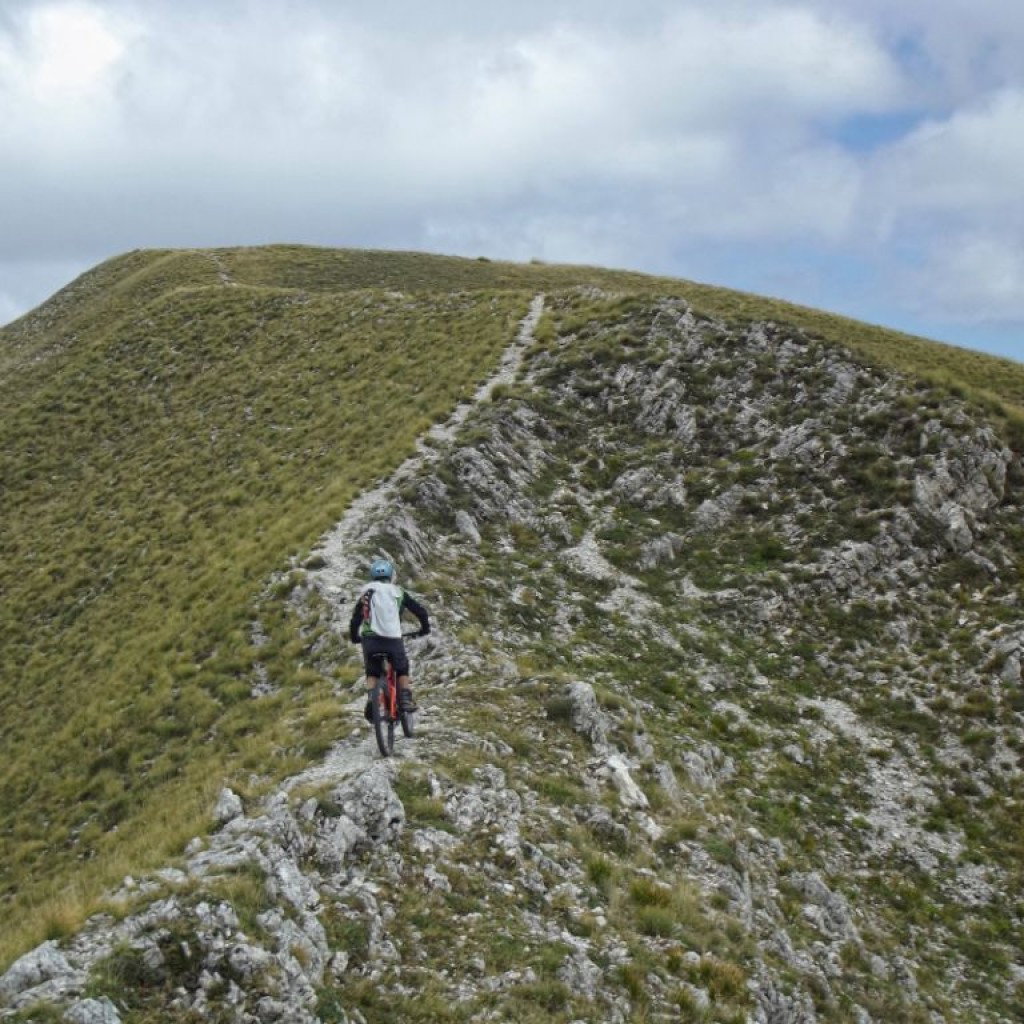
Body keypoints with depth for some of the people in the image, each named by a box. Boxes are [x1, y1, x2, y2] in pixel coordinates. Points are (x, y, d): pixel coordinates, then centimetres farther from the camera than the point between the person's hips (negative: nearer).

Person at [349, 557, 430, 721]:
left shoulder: (368, 591, 16)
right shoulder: (398, 592, 17)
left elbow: (356, 615, 10)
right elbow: (420, 611, 17)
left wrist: (354, 637, 24)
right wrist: (425, 628, 34)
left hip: (371, 639, 0)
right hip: (393, 639, 0)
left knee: (371, 672, 21)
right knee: (402, 670, 24)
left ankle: (370, 699, -3)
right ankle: (406, 700, 5)